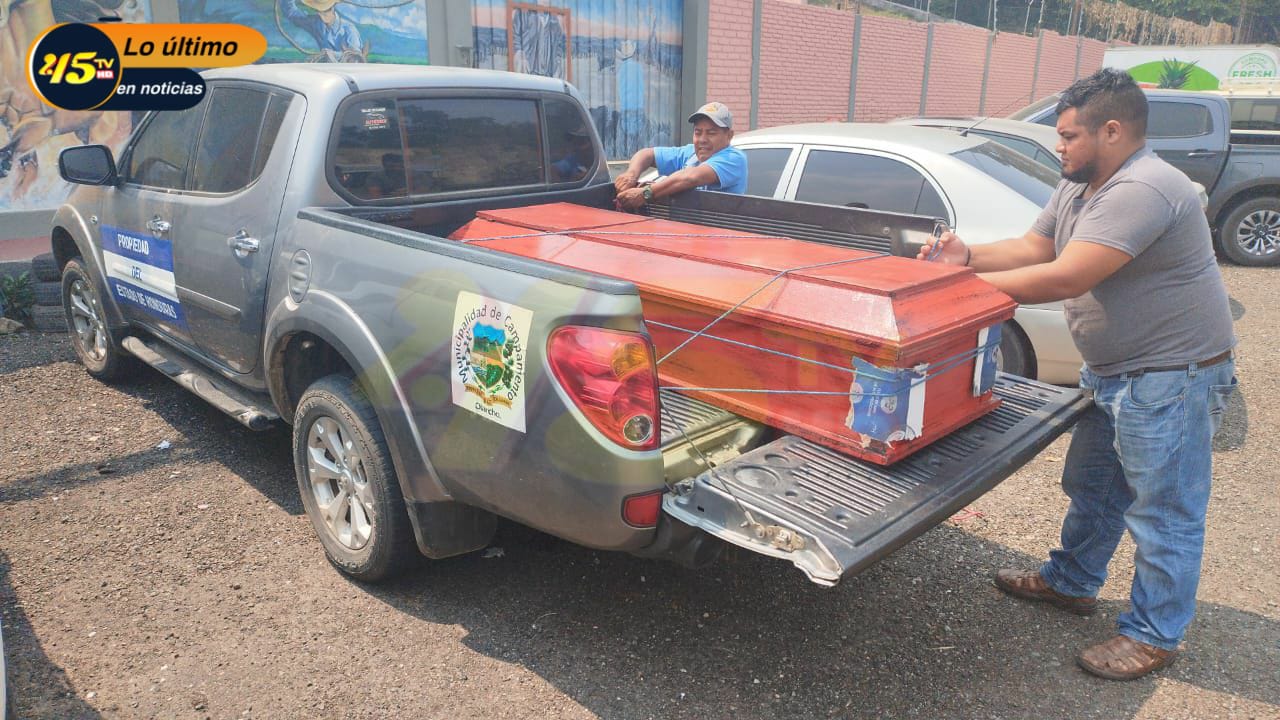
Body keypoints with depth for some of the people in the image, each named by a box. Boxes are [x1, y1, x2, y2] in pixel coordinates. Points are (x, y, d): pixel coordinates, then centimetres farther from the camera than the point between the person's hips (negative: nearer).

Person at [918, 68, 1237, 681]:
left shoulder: (1142, 190, -27)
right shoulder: (1078, 187, 6)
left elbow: (1065, 278, -33)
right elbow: (1034, 247, 7)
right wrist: (970, 256, -11)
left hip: (1171, 378, -10)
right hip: (1112, 373, 10)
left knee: (1163, 514, 5)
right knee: (1092, 488, 23)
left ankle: (1153, 636, 20)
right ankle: (1072, 583, 41)